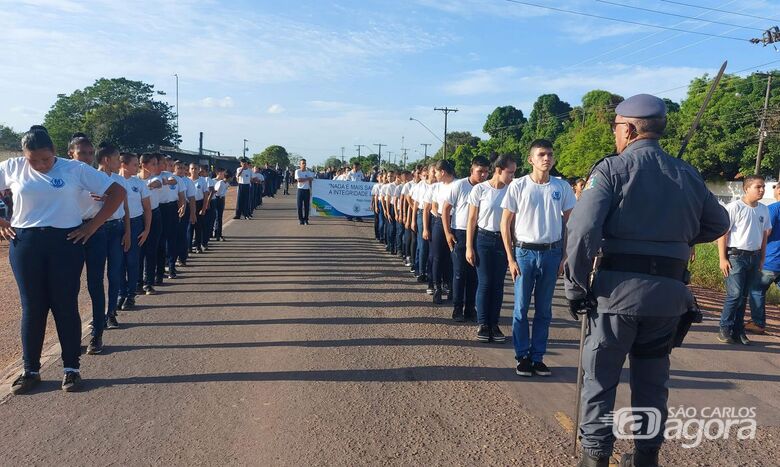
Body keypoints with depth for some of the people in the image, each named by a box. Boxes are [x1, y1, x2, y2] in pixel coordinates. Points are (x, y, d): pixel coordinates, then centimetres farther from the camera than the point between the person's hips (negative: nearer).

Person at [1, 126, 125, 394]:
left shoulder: (75, 169, -1)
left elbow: (117, 192, -2)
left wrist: (92, 226, -5)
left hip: (65, 242, -2)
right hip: (25, 244, 2)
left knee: (66, 306, 3)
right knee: (32, 307, 7)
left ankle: (71, 368, 14)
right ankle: (31, 370, 20)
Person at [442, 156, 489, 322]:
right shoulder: (459, 185, -7)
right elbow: (445, 209, -3)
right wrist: (448, 233, -7)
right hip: (459, 233, -2)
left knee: (473, 273, 9)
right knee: (459, 272, 1)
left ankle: (470, 307, 21)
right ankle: (457, 308, 11)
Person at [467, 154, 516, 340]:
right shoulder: (480, 189, -7)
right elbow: (472, 220, -3)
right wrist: (469, 247, -5)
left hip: (503, 240, 2)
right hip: (483, 239, -2)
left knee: (498, 284, 5)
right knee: (484, 282, 1)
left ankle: (494, 323, 15)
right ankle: (482, 324, 12)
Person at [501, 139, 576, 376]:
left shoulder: (562, 187, 2)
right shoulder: (518, 186, -4)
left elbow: (569, 222, 9)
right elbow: (506, 223, -1)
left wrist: (565, 256, 3)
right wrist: (511, 259, -5)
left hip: (551, 253, 2)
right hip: (525, 252, -2)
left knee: (544, 309, 9)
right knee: (521, 308, 4)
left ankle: (538, 357, 20)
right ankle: (522, 357, 17)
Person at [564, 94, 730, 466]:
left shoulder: (613, 169, -7)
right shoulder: (687, 174, 10)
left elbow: (582, 230, -19)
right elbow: (718, 223, 21)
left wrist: (576, 286, -11)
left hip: (618, 288, -5)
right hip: (669, 292, 5)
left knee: (600, 378, 9)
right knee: (652, 378, 19)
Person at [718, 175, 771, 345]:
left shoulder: (764, 210, 10)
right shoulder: (734, 207, -9)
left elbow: (764, 236, 18)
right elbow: (723, 233, -9)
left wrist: (761, 260, 13)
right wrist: (722, 259, -12)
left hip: (754, 257, 6)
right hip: (736, 256, -6)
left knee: (744, 296, 9)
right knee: (734, 294, -9)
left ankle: (738, 331, 17)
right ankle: (725, 329, 2)